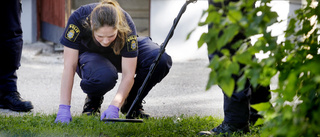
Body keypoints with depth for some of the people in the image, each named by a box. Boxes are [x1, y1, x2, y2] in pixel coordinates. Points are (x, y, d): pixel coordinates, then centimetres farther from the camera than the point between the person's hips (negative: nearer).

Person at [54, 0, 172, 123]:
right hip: (90, 54, -1)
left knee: (162, 60, -29)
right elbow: (69, 66, -32)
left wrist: (114, 107, -47)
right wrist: (64, 109, -38)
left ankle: (132, 103, -2)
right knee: (105, 76, -40)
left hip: (120, 55, 2)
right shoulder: (78, 19, -36)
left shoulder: (126, 25, -35)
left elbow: (128, 74, -33)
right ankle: (93, 101, -2)